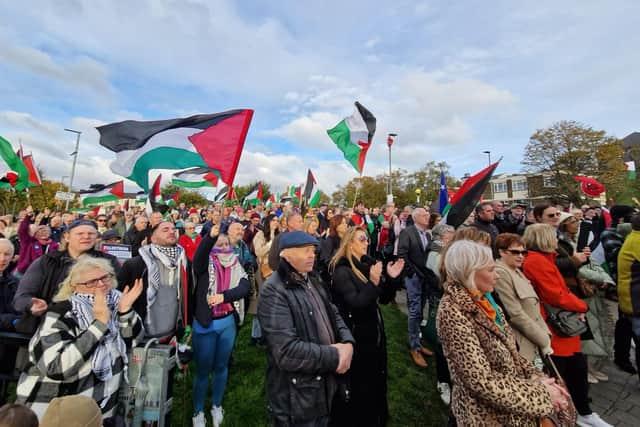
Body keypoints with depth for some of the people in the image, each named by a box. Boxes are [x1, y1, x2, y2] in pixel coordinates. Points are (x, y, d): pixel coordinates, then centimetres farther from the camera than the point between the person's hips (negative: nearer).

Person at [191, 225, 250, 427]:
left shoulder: (236, 265, 1)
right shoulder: (205, 264, -7)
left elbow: (245, 286, -14)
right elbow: (198, 256, -31)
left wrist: (224, 295, -30)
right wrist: (210, 236, -49)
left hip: (228, 323, 3)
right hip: (205, 324, -3)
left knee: (222, 366, 19)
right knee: (203, 369, 12)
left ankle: (217, 406, 41)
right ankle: (198, 411, 36)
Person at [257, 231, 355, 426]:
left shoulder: (312, 280, 5)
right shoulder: (274, 291, -25)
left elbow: (333, 314, 10)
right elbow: (287, 352, -31)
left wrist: (347, 343, -9)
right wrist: (334, 356, -21)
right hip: (297, 398, -8)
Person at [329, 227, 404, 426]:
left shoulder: (368, 264, 2)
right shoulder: (342, 271, -19)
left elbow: (384, 299, 6)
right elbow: (355, 304, -26)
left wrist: (390, 278, -11)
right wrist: (373, 282, -36)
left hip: (373, 332, 8)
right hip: (356, 336, -7)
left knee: (376, 379, 24)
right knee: (358, 384, 10)